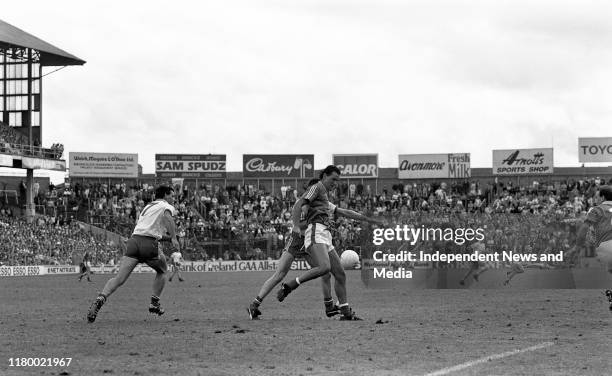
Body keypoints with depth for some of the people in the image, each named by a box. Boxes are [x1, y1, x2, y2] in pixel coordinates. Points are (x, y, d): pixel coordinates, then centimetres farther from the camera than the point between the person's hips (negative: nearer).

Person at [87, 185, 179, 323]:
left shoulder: (147, 207, 31)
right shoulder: (166, 206, 9)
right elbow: (167, 216, -15)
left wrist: (167, 236, 35)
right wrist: (173, 238, -18)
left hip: (134, 240, 5)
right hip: (149, 244, -5)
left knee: (119, 278, -8)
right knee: (162, 271, 24)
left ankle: (101, 298, -30)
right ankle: (154, 303, 19)